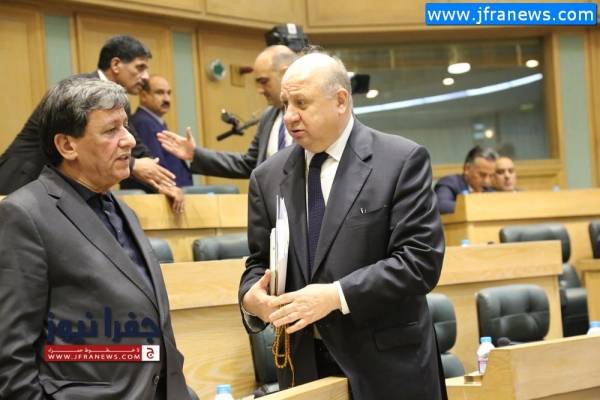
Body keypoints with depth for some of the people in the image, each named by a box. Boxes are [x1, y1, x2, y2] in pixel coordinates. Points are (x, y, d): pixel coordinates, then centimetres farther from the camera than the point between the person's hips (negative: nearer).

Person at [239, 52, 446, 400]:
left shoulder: (403, 160, -7)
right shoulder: (268, 176, 7)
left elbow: (421, 258, -14)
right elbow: (260, 262, 12)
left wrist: (337, 296, -22)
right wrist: (251, 296, -11)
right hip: (303, 364, 4)